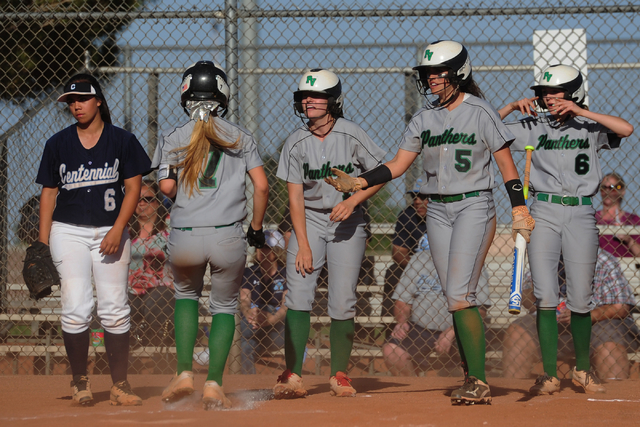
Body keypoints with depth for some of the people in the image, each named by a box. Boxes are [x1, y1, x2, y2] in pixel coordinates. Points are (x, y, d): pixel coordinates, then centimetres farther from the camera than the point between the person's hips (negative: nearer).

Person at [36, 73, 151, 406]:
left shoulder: (122, 141, 3)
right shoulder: (58, 144, 8)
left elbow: (133, 188, 0)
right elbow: (49, 193, 10)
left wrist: (117, 229, -12)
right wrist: (43, 242, 3)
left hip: (110, 232, -1)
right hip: (68, 232, 1)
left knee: (114, 310, -3)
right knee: (76, 309, -9)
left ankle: (120, 385, 4)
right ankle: (80, 381, 3)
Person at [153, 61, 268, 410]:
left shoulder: (173, 138, 4)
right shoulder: (240, 137, 6)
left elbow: (167, 187, -7)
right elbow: (261, 185, -1)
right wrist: (256, 229, 11)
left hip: (184, 238, 1)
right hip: (228, 237, 0)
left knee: (186, 294, 27)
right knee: (224, 306, 17)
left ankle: (184, 372, 13)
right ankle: (214, 385, 4)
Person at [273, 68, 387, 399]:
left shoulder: (351, 135, -10)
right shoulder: (296, 143, -4)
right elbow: (295, 197, -4)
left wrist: (353, 201, -17)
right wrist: (303, 245, -11)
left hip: (347, 221, -1)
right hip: (309, 220, 1)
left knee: (342, 303, -4)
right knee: (298, 295, -11)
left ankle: (339, 374, 10)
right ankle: (292, 376, -10)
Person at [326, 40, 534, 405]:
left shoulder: (480, 112, -6)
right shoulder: (424, 118, 10)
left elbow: (506, 163, -5)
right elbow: (398, 165, 9)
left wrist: (519, 209, -13)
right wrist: (359, 182, -5)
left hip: (475, 207, -6)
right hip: (438, 211, 6)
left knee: (460, 294, -17)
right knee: (455, 298, 3)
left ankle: (479, 381, -16)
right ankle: (473, 379, 8)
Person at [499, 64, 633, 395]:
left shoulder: (590, 128, 4)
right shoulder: (533, 127, 8)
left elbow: (626, 129, -14)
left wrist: (582, 112, -15)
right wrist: (512, 107, -5)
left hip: (580, 214, -1)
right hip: (543, 212, 1)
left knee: (580, 299, 3)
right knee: (544, 296, -8)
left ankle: (582, 368, 22)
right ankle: (549, 374, -4)